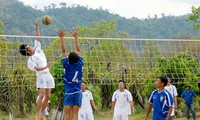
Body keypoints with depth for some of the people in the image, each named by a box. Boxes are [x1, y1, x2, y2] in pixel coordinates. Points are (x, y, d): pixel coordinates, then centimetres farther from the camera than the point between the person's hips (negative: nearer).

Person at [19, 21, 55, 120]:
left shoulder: (37, 49, 12)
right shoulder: (30, 61, -6)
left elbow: (38, 38, 13)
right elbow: (36, 68, -20)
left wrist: (37, 27, 8)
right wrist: (46, 67, -34)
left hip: (48, 75, 7)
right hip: (41, 76, -7)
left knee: (47, 96, 3)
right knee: (42, 95, -16)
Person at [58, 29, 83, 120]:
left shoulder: (67, 65, -6)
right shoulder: (79, 65, -1)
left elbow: (63, 51, -1)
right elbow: (78, 50, 7)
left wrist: (61, 38, 4)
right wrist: (76, 37, 14)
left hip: (68, 93, -2)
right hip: (77, 93, 2)